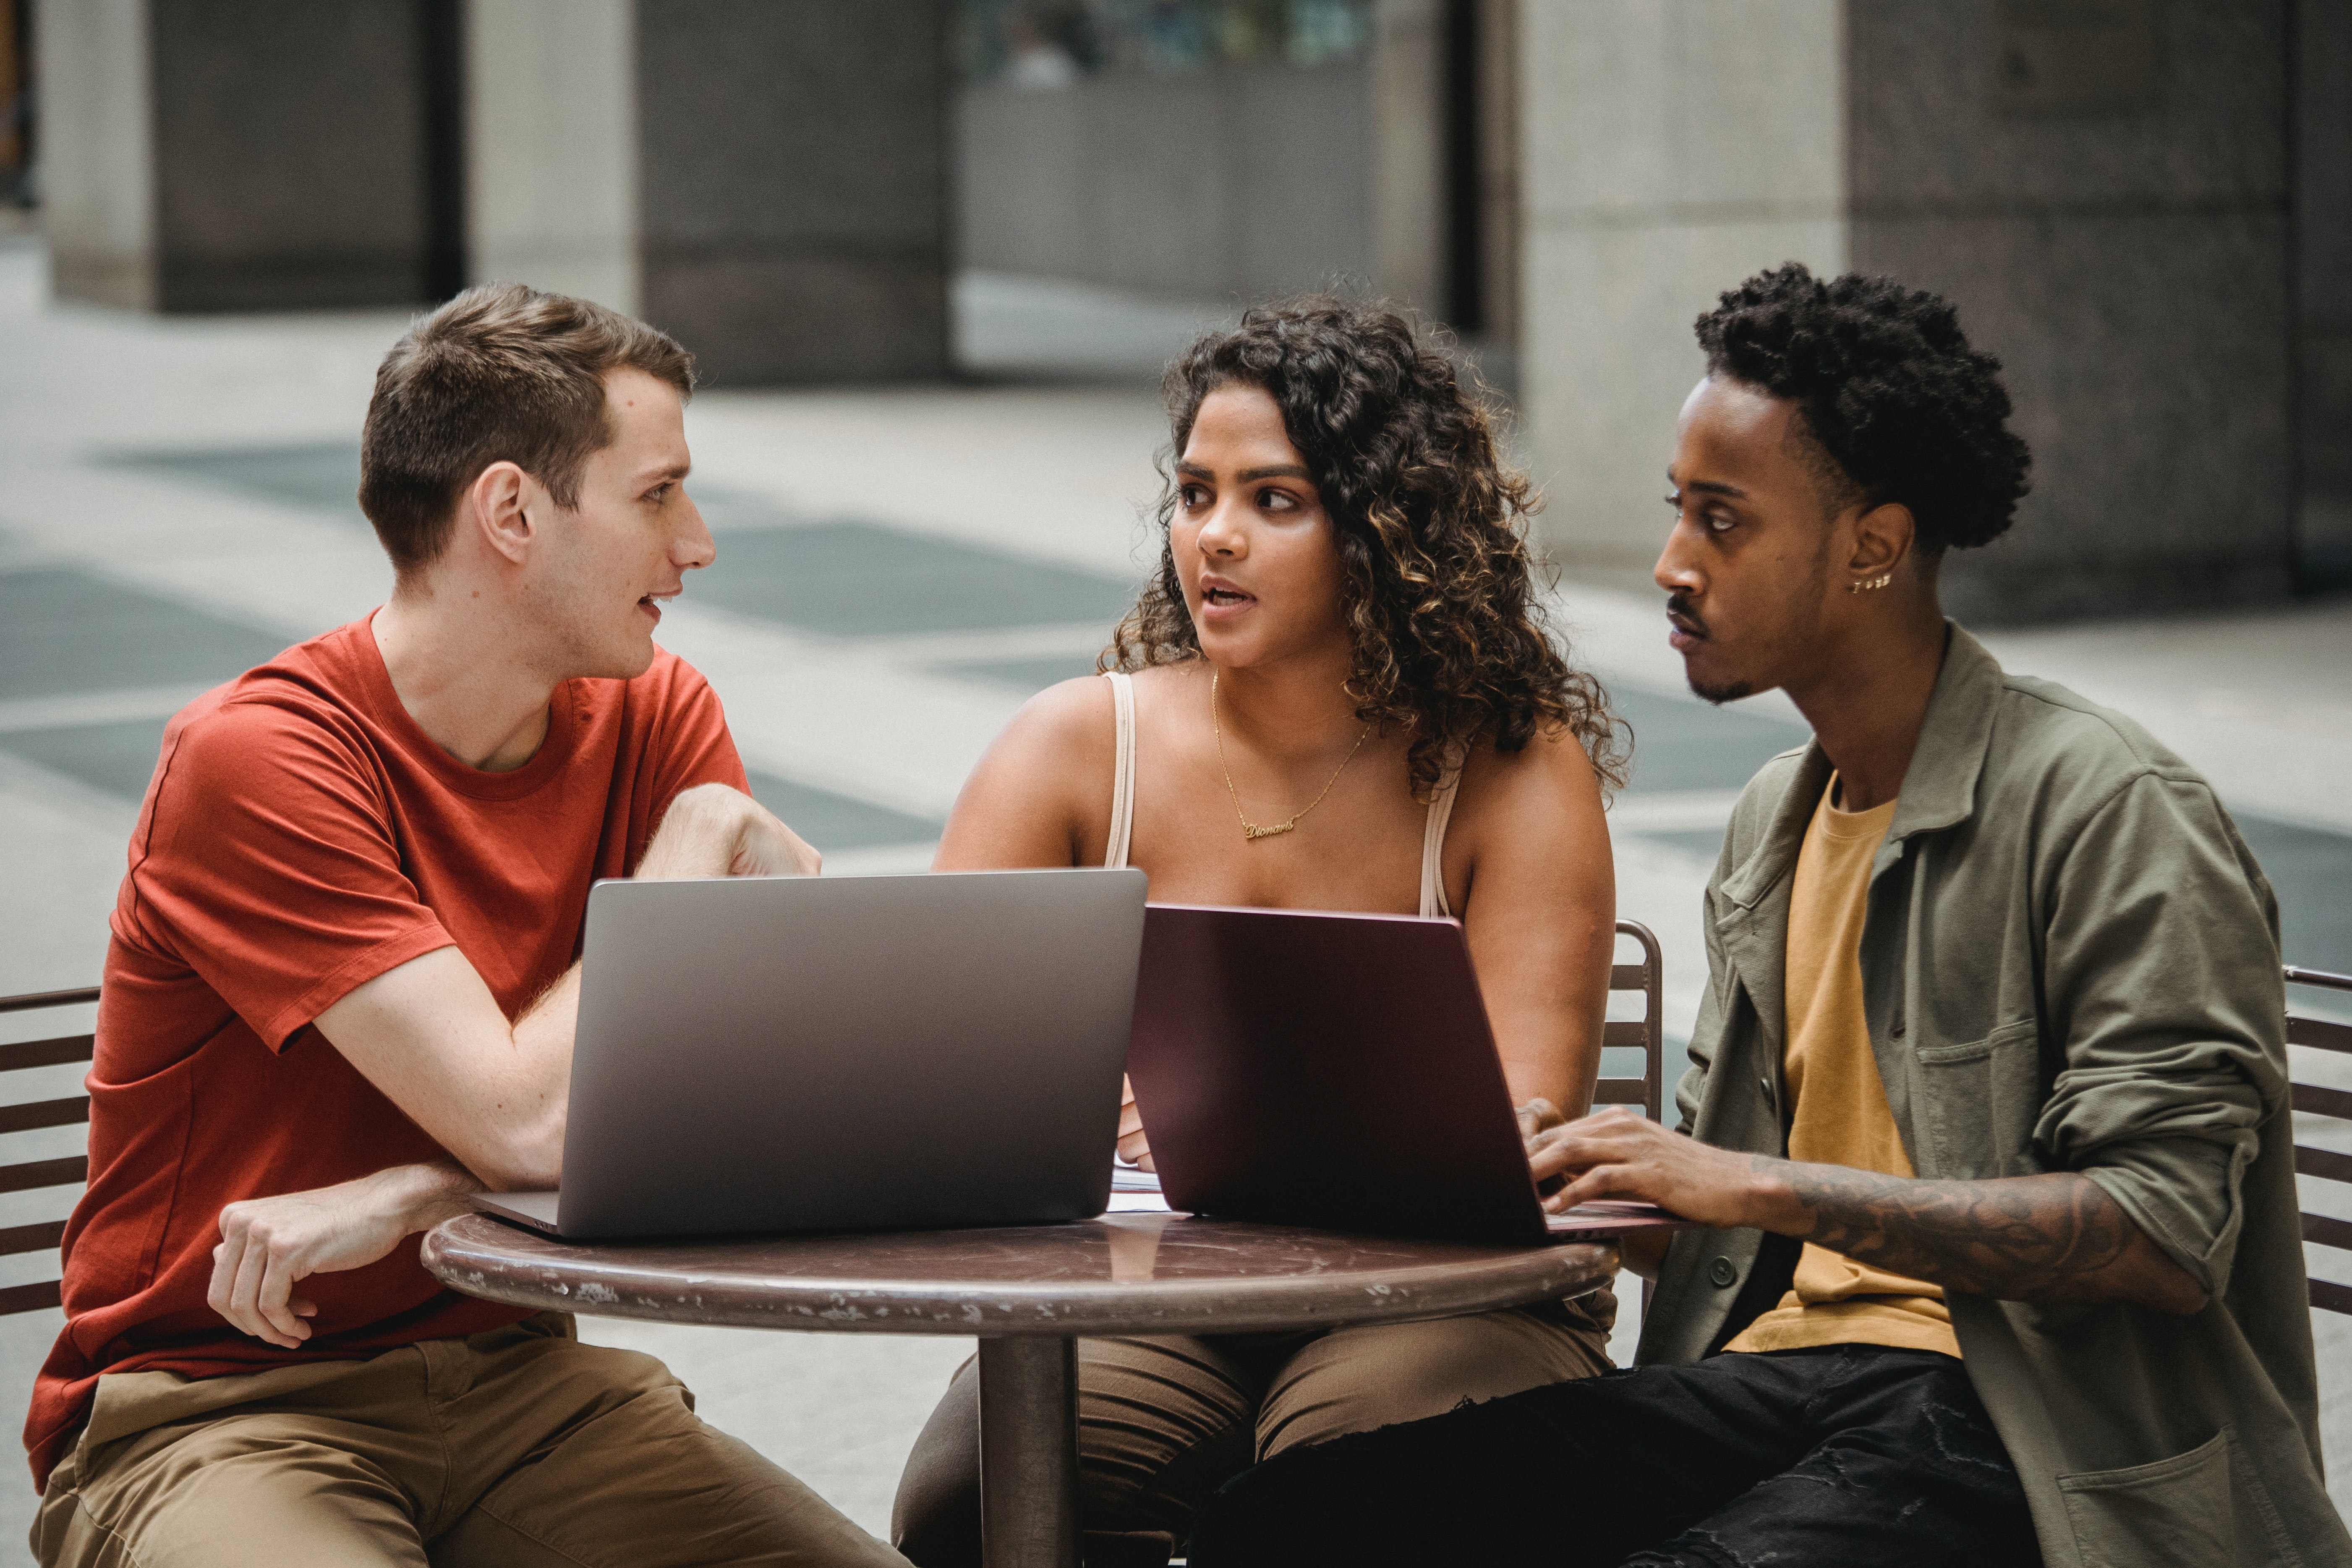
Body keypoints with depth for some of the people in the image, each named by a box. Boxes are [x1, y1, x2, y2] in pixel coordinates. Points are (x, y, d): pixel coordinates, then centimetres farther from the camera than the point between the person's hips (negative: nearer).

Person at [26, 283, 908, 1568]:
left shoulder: (655, 719, 4)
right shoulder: (259, 761, -16)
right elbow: (530, 1123, -23)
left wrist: (410, 1198, -19)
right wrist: (697, 841, -9)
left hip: (514, 1375, 5)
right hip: (212, 1406, -5)